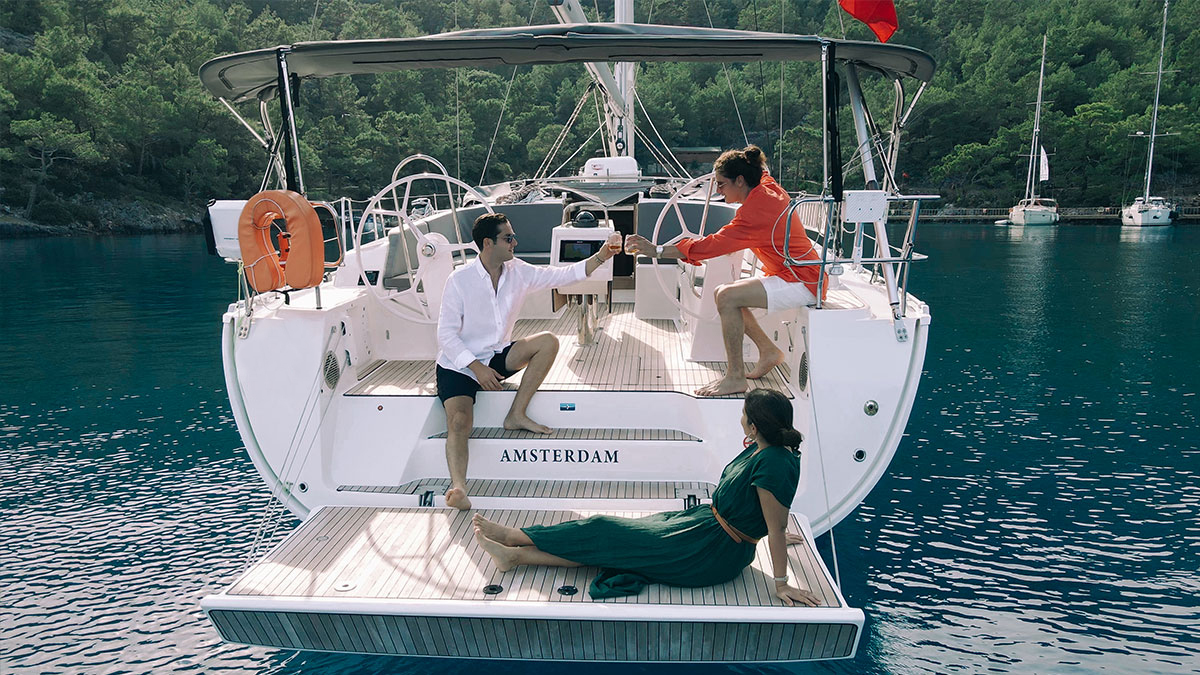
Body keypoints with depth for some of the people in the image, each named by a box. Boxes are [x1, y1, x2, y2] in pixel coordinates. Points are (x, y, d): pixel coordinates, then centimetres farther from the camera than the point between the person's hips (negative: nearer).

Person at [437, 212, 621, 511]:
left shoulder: (518, 271, -1)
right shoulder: (460, 280, -15)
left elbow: (562, 275, -1)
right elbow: (446, 334, -14)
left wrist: (601, 257, -14)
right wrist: (476, 367, -23)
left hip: (497, 356, 5)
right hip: (459, 364, -5)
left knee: (548, 341, -16)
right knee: (460, 422, -30)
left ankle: (517, 414, -12)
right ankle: (458, 487, -44)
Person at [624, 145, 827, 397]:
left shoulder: (755, 211, -23)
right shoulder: (769, 187, 5)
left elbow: (712, 245, -28)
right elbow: (760, 172, 33)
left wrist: (657, 251, -26)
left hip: (801, 281, -11)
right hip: (798, 274, 11)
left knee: (728, 296, -25)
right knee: (723, 293, 9)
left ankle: (736, 377, -17)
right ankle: (768, 350, 17)